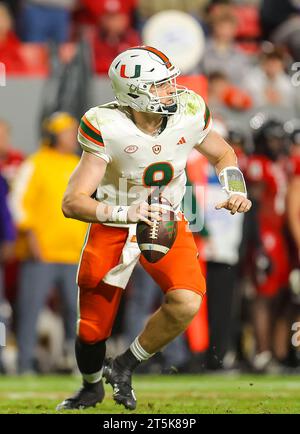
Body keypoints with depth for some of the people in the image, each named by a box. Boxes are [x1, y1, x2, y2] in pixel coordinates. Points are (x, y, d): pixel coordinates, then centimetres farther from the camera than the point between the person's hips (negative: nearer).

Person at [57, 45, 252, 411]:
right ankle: (91, 387, 39)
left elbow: (222, 154, 8)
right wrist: (123, 212, -46)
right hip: (112, 230, -2)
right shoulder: (107, 129, -26)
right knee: (92, 331, 3)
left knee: (187, 302, -23)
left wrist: (235, 191, -11)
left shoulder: (189, 114, -16)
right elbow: (72, 202, -31)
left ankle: (126, 366, 2)